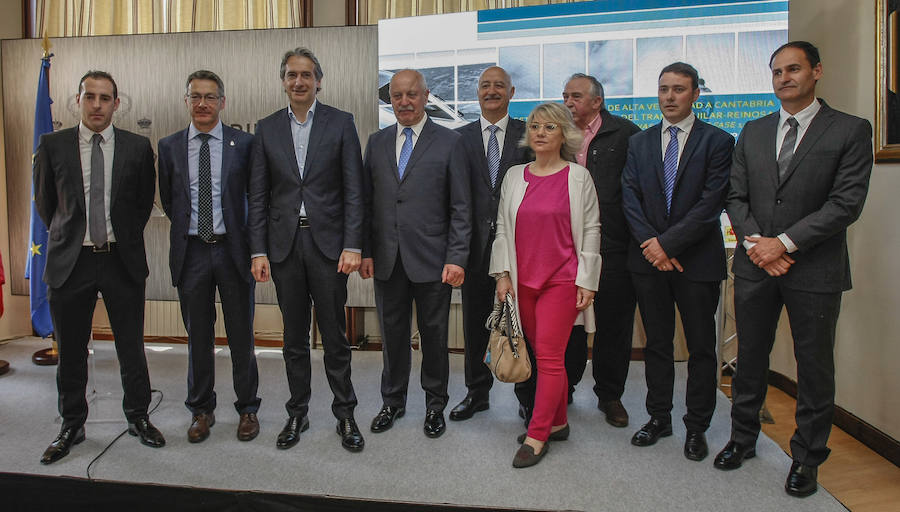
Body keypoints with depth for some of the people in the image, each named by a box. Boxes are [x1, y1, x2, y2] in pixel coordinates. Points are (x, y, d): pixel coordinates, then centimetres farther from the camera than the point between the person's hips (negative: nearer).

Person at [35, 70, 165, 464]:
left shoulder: (138, 147, 0)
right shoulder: (53, 145, 1)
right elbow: (44, 201, 12)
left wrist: (125, 237, 10)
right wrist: (68, 236, 12)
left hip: (122, 260, 0)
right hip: (70, 261, 1)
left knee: (132, 347, 9)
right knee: (70, 352, 11)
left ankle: (138, 418, 27)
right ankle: (71, 426, 29)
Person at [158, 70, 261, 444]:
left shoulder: (243, 143, 0)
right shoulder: (169, 146, 6)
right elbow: (168, 200, 15)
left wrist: (250, 240, 1)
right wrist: (188, 226, 9)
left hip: (232, 249, -2)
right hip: (191, 251, 2)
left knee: (241, 335, 6)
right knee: (198, 336, 11)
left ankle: (247, 409, 22)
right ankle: (201, 410, 27)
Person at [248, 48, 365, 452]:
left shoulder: (340, 123, 2)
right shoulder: (267, 129, 8)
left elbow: (353, 190, -3)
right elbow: (258, 195, 7)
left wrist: (352, 246, -10)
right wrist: (258, 251, 0)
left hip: (327, 241, -2)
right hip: (284, 244, 3)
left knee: (335, 335, 4)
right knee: (294, 336, 12)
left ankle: (345, 413, 19)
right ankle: (297, 413, 26)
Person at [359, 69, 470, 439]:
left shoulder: (448, 141, -1)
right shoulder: (377, 142, 10)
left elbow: (460, 208, -3)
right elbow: (367, 201, 11)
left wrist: (456, 258, -10)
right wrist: (365, 251, 3)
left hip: (431, 259, -3)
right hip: (387, 259, 3)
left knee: (433, 334, 8)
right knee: (392, 333, 13)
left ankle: (435, 404, 27)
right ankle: (393, 401, 31)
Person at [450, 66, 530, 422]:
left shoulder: (528, 134, 4)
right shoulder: (461, 137, 9)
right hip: (477, 243, 2)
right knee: (475, 322, 11)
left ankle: (529, 397, 21)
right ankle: (478, 392, 28)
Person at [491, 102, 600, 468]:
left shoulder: (578, 177, 0)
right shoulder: (514, 176, 10)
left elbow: (591, 231, 0)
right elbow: (502, 228, 12)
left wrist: (586, 281, -4)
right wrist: (503, 274, 4)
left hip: (562, 279, -4)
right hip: (523, 279, 4)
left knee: (550, 355, -6)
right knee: (542, 354, 11)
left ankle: (537, 436, 4)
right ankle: (558, 423, 26)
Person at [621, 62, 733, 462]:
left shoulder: (717, 142, -1)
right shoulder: (639, 143, 10)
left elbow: (711, 204, -10)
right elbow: (630, 199, 2)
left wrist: (667, 243, -15)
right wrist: (650, 243, -11)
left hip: (697, 260, -3)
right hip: (648, 260, 3)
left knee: (701, 347, 6)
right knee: (656, 343, 12)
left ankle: (696, 427, 21)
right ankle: (658, 418, 26)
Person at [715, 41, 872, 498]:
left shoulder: (850, 131, -2)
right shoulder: (753, 132, 10)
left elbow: (846, 203, -11)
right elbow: (736, 196, 8)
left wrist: (784, 242, -16)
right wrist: (755, 241, -9)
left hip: (814, 269, -3)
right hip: (755, 267, 3)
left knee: (814, 366, 8)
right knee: (750, 358, 13)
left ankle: (806, 457, 25)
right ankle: (743, 438, 31)